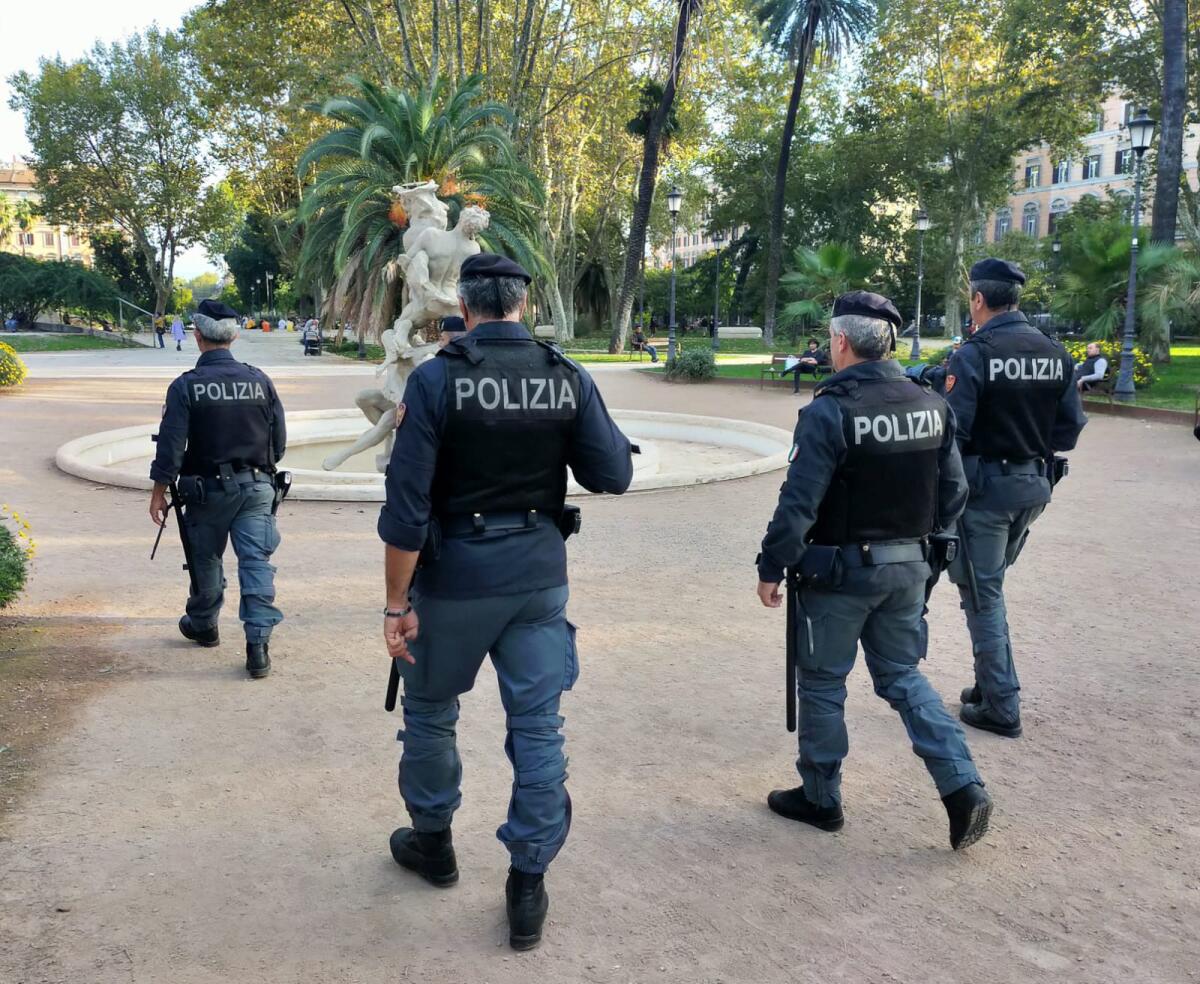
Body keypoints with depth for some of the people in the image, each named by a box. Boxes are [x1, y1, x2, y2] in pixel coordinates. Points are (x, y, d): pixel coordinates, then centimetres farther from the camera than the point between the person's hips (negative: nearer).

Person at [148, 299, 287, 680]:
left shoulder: (186, 386, -10)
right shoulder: (259, 380, -2)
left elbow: (171, 445, -11)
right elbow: (279, 439, 4)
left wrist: (159, 491, -2)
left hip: (208, 489, -1)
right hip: (256, 487, 1)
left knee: (205, 559, 17)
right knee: (256, 562, -1)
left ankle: (203, 624, 37)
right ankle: (258, 644, -9)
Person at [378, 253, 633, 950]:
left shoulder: (437, 379, -11)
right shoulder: (570, 379, -3)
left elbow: (407, 506, -14)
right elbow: (614, 476, -1)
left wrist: (398, 603, -8)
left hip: (455, 578, -2)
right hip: (539, 576, 2)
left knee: (431, 712, 20)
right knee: (539, 727, 8)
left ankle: (433, 842, 38)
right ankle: (529, 887, 14)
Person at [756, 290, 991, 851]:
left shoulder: (829, 412, -19)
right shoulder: (931, 406, 1)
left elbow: (798, 504, -19)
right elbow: (954, 493, 7)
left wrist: (771, 569, -9)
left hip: (840, 571, -6)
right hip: (908, 567, 6)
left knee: (822, 682, 10)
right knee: (902, 676, 18)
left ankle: (820, 798, 23)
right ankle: (962, 787, 8)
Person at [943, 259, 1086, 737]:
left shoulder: (974, 354, -16)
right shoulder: (1054, 352, 3)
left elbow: (953, 429, -19)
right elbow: (1071, 426, 5)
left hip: (985, 486, -6)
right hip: (1033, 486, 6)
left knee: (982, 594, 5)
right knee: (989, 586, 22)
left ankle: (1000, 707, 9)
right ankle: (990, 685, 29)